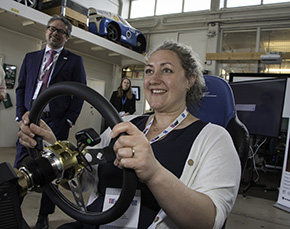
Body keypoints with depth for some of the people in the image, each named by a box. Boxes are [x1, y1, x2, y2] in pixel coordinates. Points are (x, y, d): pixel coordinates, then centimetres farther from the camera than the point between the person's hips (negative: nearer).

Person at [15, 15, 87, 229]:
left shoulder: (74, 61, 4)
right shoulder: (31, 57, 15)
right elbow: (21, 88, 14)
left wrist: (69, 121, -7)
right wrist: (21, 115, 1)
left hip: (56, 123, -3)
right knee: (19, 167, 4)